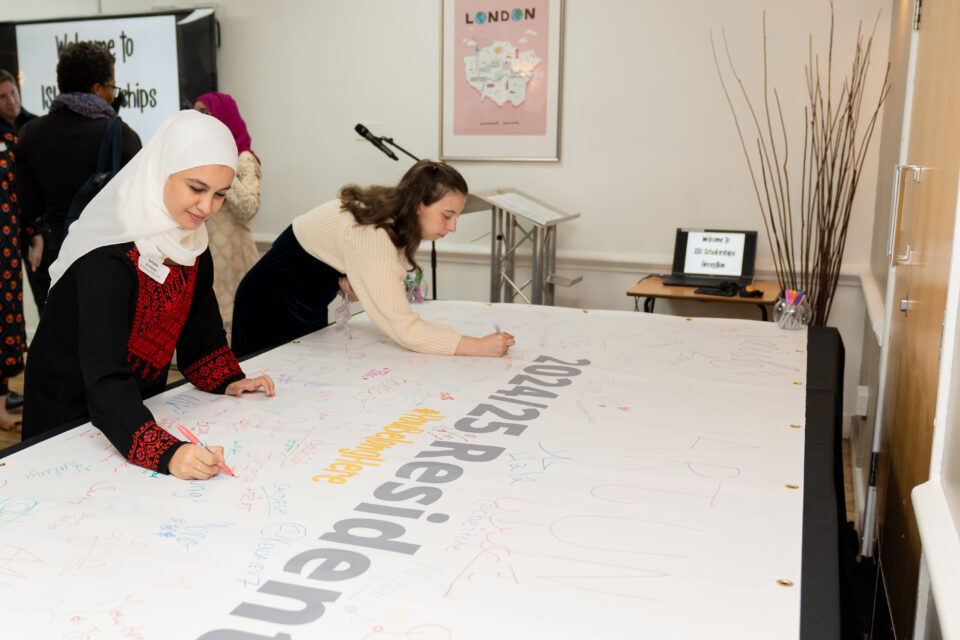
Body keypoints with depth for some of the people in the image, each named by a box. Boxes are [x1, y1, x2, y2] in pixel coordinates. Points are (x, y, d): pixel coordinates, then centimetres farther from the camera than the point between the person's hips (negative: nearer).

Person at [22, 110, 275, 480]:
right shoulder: (108, 256, -30)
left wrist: (227, 380, -9)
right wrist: (167, 452, -49)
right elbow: (105, 379, -37)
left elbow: (198, 326, 6)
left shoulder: (192, 241, -7)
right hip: (68, 414, -6)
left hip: (140, 405, 7)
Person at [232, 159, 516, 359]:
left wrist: (349, 283, -17)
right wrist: (478, 346, -41)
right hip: (272, 306, -8)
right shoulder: (370, 235, -35)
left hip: (310, 306, 8)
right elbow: (404, 328, -38)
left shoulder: (394, 218, -8)